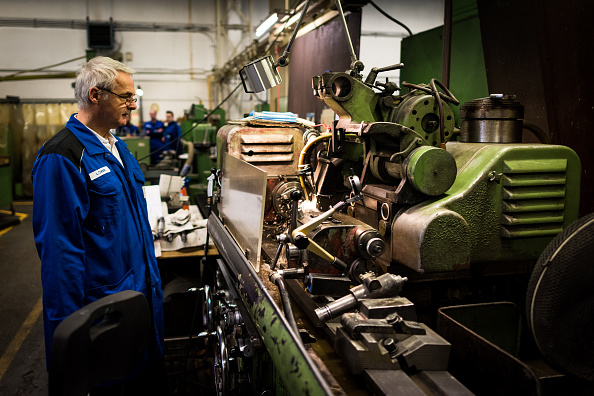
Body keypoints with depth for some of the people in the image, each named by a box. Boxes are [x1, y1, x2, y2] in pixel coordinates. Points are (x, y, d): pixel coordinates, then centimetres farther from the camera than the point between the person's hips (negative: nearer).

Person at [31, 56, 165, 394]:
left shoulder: (117, 145, 9)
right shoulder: (62, 157, -20)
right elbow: (58, 247, -22)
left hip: (141, 286, 9)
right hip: (103, 300, -8)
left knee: (148, 368, 22)